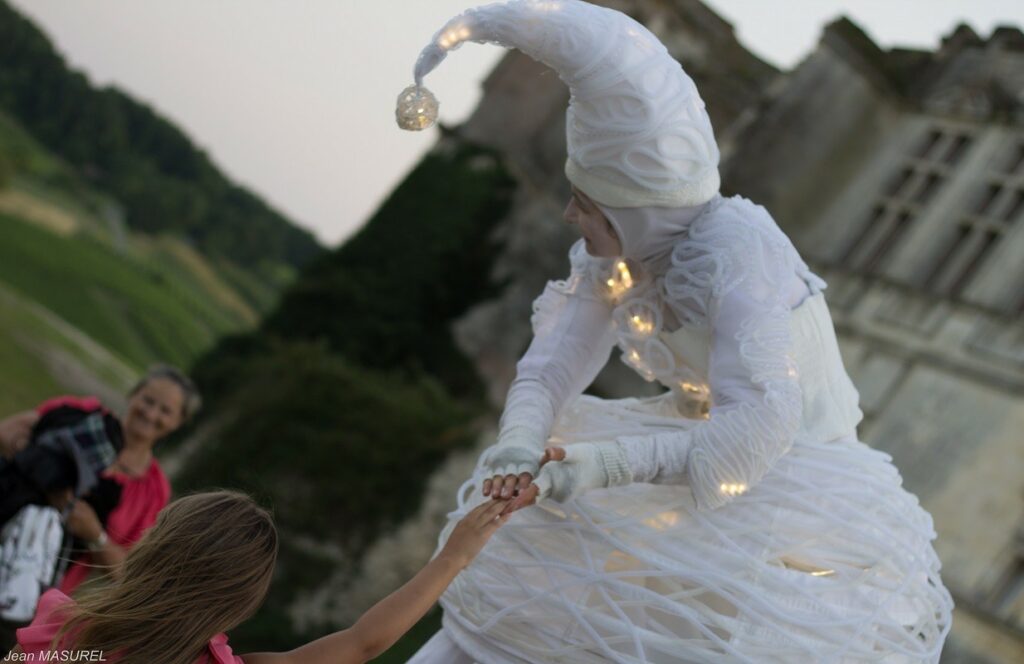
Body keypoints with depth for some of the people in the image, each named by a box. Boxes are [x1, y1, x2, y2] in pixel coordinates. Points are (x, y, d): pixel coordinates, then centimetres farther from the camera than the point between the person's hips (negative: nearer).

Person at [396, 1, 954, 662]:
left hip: (799, 477, -6)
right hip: (707, 445, 7)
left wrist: (606, 465, -40)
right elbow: (551, 369, -15)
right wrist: (520, 445, -35)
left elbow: (757, 428, -37)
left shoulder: (736, 249, -30)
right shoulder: (617, 252, -10)